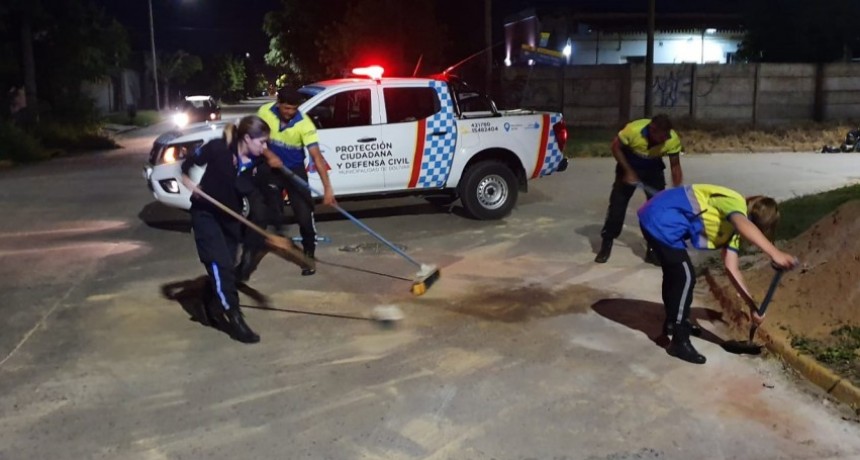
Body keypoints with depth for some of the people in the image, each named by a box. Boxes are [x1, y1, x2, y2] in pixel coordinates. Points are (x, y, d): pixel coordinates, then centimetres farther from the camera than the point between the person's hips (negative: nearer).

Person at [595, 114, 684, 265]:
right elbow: (616, 147, -18)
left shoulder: (673, 139, -27)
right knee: (617, 203, -3)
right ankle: (606, 245, 8)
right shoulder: (633, 129, -35)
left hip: (653, 169, 2)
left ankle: (653, 249, 6)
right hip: (629, 165, -2)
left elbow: (675, 166, -14)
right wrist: (628, 171, -22)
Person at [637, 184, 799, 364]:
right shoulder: (736, 202, -12)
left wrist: (752, 304, 6)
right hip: (661, 220, -11)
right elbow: (744, 225, -38)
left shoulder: (732, 226, 15)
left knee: (674, 272, 26)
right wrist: (775, 253, -49)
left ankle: (673, 323, 46)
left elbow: (732, 268, 10)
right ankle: (679, 342, 2)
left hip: (657, 220, 11)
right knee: (685, 276, -7)